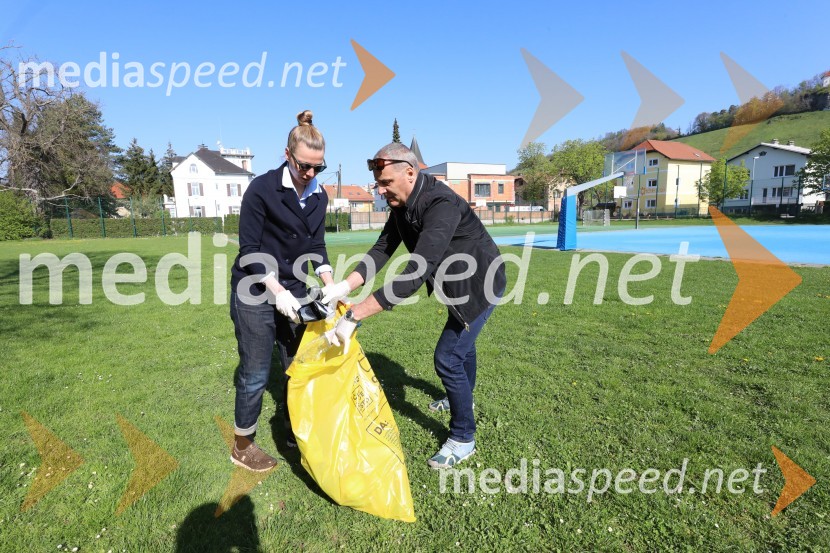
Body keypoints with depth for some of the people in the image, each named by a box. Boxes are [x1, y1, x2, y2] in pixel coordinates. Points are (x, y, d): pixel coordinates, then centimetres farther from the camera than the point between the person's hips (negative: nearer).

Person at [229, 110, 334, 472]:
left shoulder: (319, 196, 3)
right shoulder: (263, 188, -14)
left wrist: (330, 285, -7)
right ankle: (242, 447, 25)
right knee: (255, 374, 3)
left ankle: (296, 432, 33)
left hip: (294, 293, 6)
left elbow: (316, 246, 7)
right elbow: (248, 249, -14)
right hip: (256, 293, -5)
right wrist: (276, 290, -22)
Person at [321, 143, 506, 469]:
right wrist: (346, 286, -24)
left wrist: (354, 316, -48)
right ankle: (461, 398, 53)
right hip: (456, 283, 9)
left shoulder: (440, 205, -36)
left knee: (448, 358, -9)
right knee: (460, 344, 27)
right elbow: (383, 249, -8)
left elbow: (416, 273, -46)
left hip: (480, 283, -9)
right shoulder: (401, 203, -8)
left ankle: (463, 439, 12)